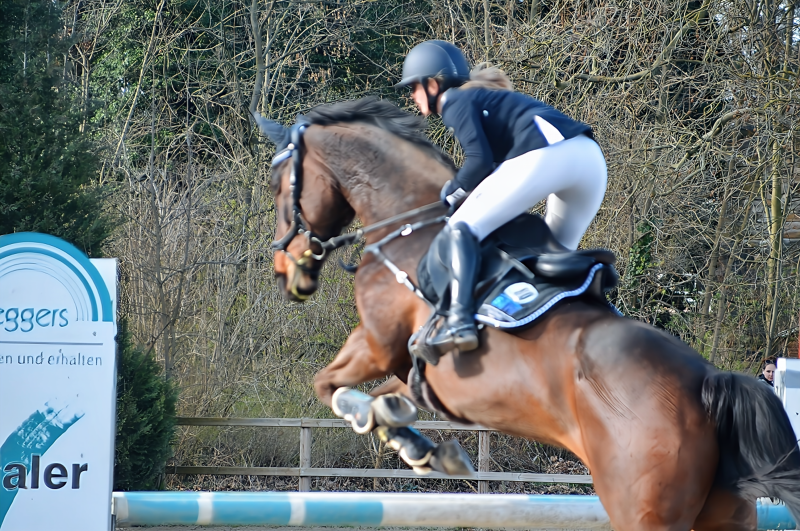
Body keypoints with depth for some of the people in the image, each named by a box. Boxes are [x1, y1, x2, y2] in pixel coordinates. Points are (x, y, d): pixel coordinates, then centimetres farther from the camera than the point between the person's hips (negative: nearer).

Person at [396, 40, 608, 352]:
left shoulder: (455, 101, 8)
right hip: (591, 156, 9)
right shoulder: (486, 96, 35)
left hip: (546, 156, -9)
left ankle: (460, 321, -22)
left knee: (463, 227, -6)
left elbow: (480, 160, -5)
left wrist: (451, 194, 9)